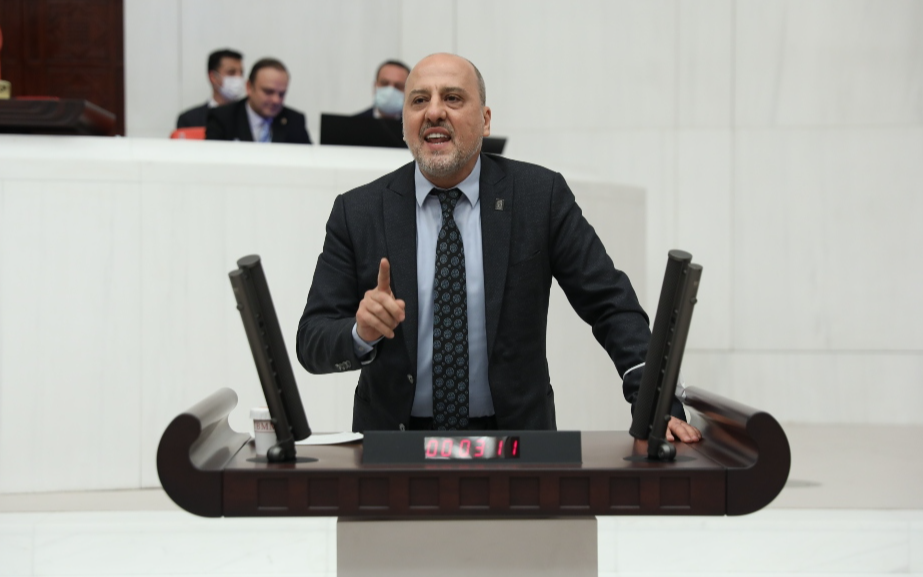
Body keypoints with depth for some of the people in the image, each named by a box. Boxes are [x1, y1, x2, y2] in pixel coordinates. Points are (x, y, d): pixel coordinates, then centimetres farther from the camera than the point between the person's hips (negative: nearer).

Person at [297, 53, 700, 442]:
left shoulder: (541, 196, 1)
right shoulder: (357, 212, 2)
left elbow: (610, 304, 1)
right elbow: (311, 342, 1)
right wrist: (361, 333, -22)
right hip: (395, 445, 2)